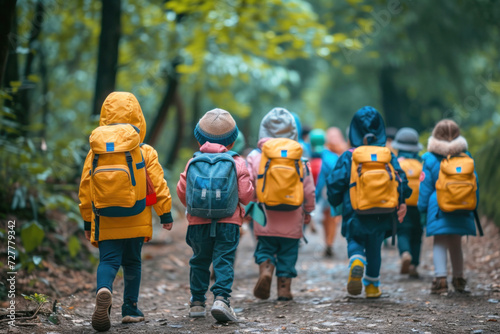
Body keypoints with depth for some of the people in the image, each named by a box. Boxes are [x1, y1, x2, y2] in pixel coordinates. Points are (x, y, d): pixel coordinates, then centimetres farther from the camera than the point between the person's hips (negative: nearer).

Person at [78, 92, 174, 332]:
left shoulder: (96, 152, 2)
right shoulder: (145, 152, -2)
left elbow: (85, 188, 7)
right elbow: (158, 185, -3)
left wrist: (87, 222, 17)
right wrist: (165, 214, 7)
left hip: (106, 221, 0)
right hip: (136, 221, 0)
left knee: (108, 260, -2)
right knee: (132, 263, 15)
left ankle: (104, 290, -33)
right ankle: (130, 309, 19)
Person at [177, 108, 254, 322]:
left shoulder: (193, 162, 5)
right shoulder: (238, 163, -1)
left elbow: (181, 190, 5)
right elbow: (245, 195, -4)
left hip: (198, 223, 2)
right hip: (228, 223, -2)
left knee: (199, 261, 15)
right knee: (224, 261, -2)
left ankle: (197, 302, 19)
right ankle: (221, 298, -19)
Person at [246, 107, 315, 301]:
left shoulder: (255, 156, -3)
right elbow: (308, 189, 3)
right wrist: (308, 212, 16)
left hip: (264, 218, 0)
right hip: (291, 219, 0)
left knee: (264, 248, 13)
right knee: (288, 253, 11)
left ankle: (265, 269, -15)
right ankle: (284, 288, 9)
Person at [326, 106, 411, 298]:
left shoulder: (349, 157, -2)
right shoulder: (389, 156, 4)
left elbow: (335, 183, -2)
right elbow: (401, 181, -1)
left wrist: (335, 203, 15)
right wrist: (401, 204, 9)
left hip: (355, 214, -2)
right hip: (382, 216, 2)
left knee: (355, 242, 14)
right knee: (374, 248, 18)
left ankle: (357, 261, -20)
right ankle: (372, 286, 24)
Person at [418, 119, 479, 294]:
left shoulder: (430, 158, -4)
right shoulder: (466, 156, 4)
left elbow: (425, 186, -1)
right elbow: (474, 183, 10)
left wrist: (423, 206, 9)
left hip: (438, 207, -3)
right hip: (461, 211, 3)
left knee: (439, 243, 2)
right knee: (456, 243, 15)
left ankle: (440, 278, -13)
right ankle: (459, 279, 21)